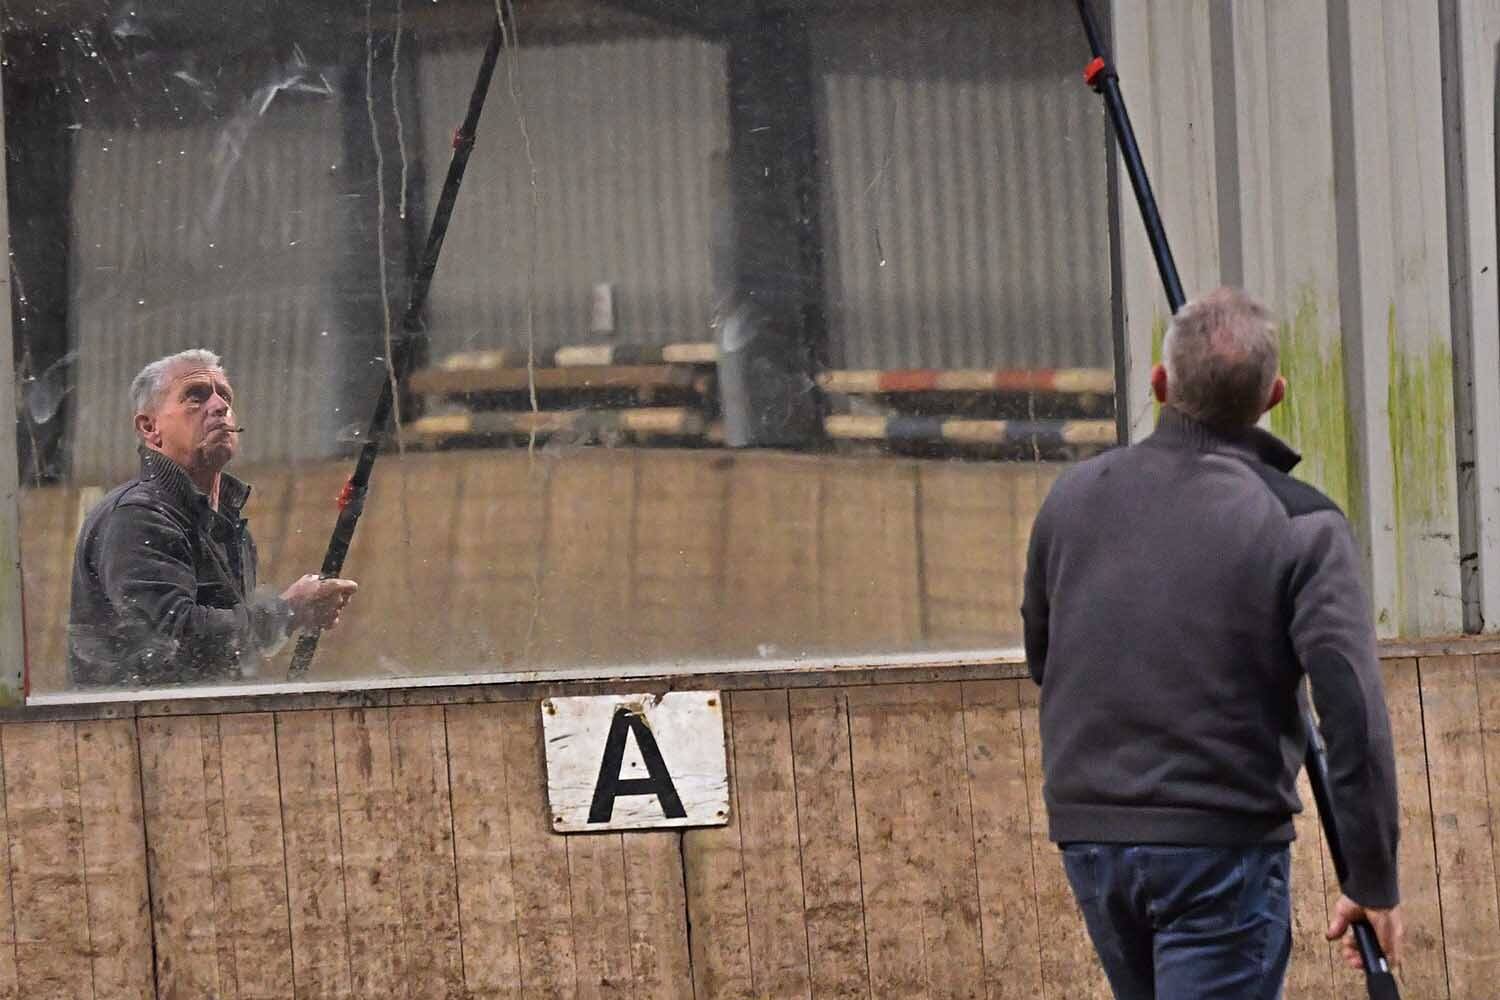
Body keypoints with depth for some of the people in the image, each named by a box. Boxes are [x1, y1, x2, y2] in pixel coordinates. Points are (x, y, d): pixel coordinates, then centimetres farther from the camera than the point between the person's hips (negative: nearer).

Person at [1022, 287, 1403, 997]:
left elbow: (1042, 659, 19)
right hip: (1221, 842, -5)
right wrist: (1373, 883, -10)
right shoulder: (1299, 526, -9)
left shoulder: (1073, 498, 5)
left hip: (1088, 834, 5)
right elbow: (1354, 714, -16)